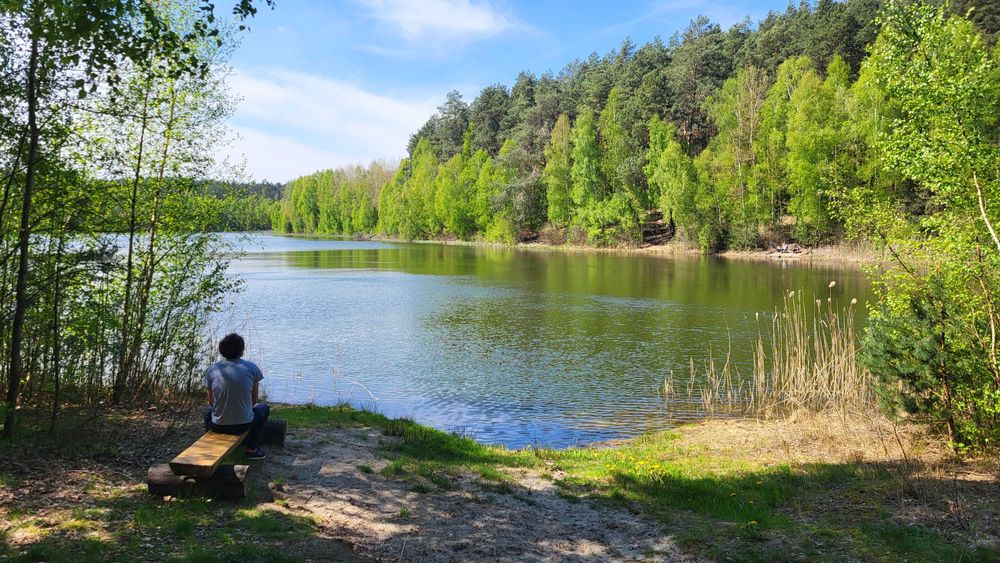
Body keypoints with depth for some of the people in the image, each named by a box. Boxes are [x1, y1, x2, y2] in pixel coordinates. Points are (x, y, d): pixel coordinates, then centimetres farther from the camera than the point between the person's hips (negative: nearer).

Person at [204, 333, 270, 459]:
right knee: (263, 408, 30)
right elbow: (254, 400, 3)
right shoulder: (252, 368, -7)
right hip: (244, 425, -2)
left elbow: (211, 401, 8)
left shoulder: (212, 370, -3)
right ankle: (251, 449, 23)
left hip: (217, 426, 3)